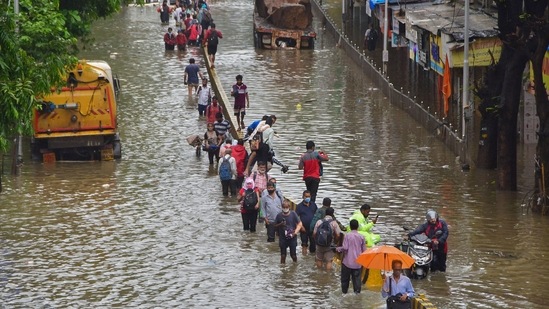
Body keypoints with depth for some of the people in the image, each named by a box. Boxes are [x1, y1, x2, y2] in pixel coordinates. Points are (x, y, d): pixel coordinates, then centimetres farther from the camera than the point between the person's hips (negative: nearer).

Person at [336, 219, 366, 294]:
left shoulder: (347, 235, -10)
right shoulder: (361, 237, -1)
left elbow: (345, 248, -15)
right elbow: (364, 250, 2)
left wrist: (338, 249, 3)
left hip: (348, 262, -2)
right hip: (358, 263, 2)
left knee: (345, 278, 12)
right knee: (357, 278, 6)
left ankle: (344, 291, 18)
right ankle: (357, 291, 0)